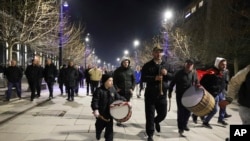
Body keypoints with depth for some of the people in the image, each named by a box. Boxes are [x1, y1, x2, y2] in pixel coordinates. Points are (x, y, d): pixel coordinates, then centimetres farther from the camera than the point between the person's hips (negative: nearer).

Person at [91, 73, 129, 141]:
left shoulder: (112, 89, 1)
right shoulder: (99, 90, -17)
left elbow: (118, 97, 8)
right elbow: (95, 101, -21)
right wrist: (95, 110, -35)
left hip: (110, 113, 3)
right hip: (101, 113, -3)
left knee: (110, 128, 7)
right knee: (99, 126, 20)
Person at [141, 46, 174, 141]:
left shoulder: (166, 65, 9)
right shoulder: (147, 65, -3)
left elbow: (172, 76, 7)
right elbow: (143, 78, -11)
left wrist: (167, 73, -14)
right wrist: (154, 78, -24)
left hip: (162, 94, 3)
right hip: (150, 94, -3)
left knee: (163, 113, 12)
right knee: (150, 115, 2)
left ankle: (156, 121, 47)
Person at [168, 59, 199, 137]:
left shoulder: (194, 73, 3)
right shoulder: (179, 73, -10)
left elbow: (196, 81, 15)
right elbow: (172, 83, -6)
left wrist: (197, 85, -8)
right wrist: (170, 92, -6)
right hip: (180, 95, -4)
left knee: (188, 111, 12)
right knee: (181, 111, -4)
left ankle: (184, 124, 35)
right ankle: (181, 128, 5)